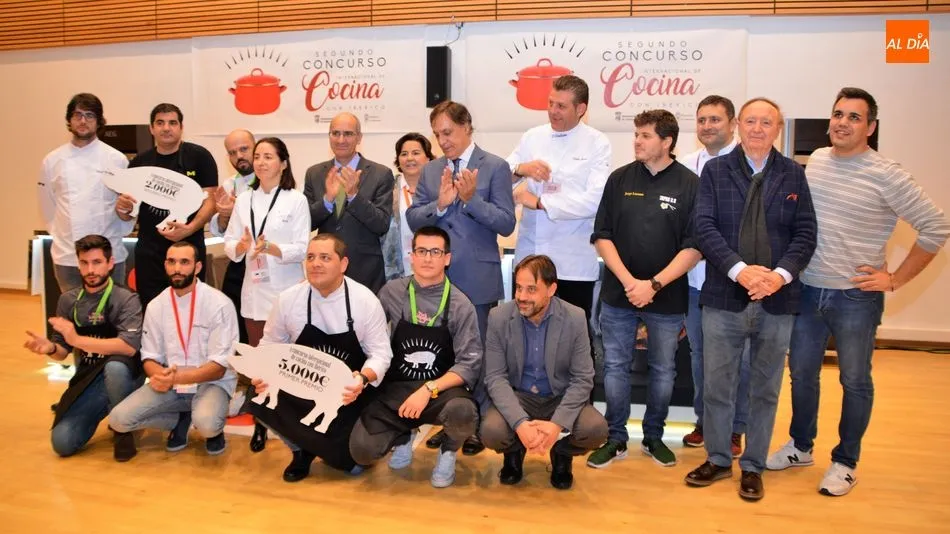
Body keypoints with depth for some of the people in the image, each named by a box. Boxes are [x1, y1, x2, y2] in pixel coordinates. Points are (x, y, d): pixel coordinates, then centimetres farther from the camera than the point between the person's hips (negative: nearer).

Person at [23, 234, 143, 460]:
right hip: (86, 381, 4)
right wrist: (50, 348, -14)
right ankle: (103, 410, 16)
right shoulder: (68, 300, 4)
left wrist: (77, 339, -30)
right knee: (63, 443, -15)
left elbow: (129, 347, -27)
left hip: (121, 377, -4)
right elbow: (63, 352, 10)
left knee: (115, 366, -39)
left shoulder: (126, 300, -13)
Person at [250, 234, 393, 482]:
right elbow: (270, 345, 3)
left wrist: (363, 379, -32)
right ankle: (303, 451, 3)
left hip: (350, 393, -2)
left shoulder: (366, 301, -13)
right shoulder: (288, 299, -7)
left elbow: (381, 353, -10)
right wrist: (263, 375, -19)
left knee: (354, 462, -16)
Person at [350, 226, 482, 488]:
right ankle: (406, 434, 18)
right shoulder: (391, 293, 1)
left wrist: (429, 389, -23)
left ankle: (448, 452, 3)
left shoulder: (461, 305, -6)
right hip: (396, 389, 2)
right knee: (362, 450, -18)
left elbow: (469, 364, -11)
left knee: (462, 414, -35)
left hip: (443, 390, -2)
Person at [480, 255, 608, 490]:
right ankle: (514, 452, 9)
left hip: (560, 398, 0)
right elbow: (495, 377, -14)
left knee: (596, 429, -28)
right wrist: (520, 423, -30)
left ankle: (561, 453, 9)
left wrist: (558, 424, -28)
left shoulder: (575, 318, -13)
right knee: (491, 431, -30)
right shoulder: (498, 317, -13)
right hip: (517, 396, 0)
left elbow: (583, 379, -12)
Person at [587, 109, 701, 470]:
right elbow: (602, 236, 1)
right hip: (619, 293, 2)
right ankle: (616, 439, 21)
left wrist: (654, 284, -14)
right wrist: (629, 281, -11)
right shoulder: (620, 179, 2)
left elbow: (694, 247, -7)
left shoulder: (690, 185, -5)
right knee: (615, 367, 7)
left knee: (663, 371, 12)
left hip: (667, 299, -1)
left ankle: (654, 437, 29)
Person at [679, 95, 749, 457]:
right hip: (695, 277, 4)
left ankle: (734, 429, 23)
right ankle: (704, 421, 31)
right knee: (699, 353, 15)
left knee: (737, 357, 6)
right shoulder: (686, 167, 7)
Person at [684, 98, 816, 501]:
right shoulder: (715, 171, 3)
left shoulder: (793, 174, 6)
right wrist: (739, 269, -19)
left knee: (765, 389, 11)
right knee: (716, 384, 8)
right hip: (724, 297, -1)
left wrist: (781, 274, -16)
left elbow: (805, 233, 1)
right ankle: (717, 459, 26)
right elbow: (704, 227, -6)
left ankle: (753, 467, 26)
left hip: (777, 299, 1)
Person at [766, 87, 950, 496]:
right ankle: (801, 447, 35)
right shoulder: (815, 160, 4)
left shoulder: (885, 175, -13)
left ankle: (845, 462, 26)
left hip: (855, 297, -5)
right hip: (807, 291, 5)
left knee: (855, 381, 10)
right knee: (801, 374, 16)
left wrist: (895, 279, -10)